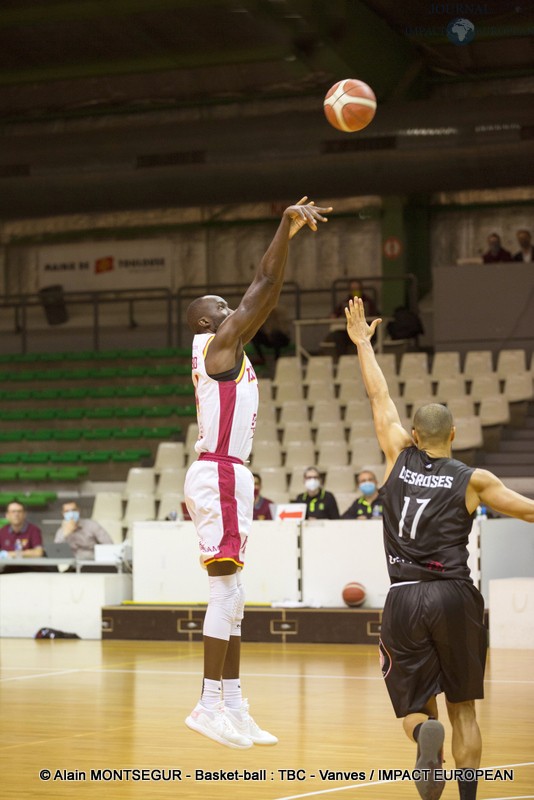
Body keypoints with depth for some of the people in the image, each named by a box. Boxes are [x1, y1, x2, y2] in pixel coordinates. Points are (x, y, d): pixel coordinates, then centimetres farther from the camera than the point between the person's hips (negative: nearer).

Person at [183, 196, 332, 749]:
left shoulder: (228, 347, 20)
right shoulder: (217, 341, -5)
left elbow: (267, 293, 25)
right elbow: (263, 285, -11)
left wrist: (289, 236, 25)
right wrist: (285, 228, -7)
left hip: (226, 475, 10)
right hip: (219, 474, -10)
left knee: (230, 594, 9)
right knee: (227, 588, -12)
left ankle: (233, 706, 11)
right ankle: (209, 704, -14)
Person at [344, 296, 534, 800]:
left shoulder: (399, 459, 5)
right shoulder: (473, 480, -1)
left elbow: (379, 398, 15)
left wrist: (362, 343, 27)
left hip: (404, 600, 1)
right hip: (455, 597, -1)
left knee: (416, 708, 7)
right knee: (463, 709, 12)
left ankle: (425, 733, -27)